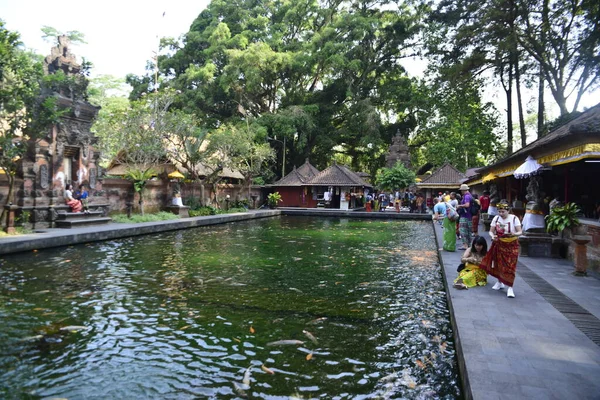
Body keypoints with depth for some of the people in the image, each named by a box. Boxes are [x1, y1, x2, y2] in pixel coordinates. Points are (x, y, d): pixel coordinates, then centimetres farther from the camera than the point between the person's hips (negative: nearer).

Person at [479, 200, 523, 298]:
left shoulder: (514, 218, -9)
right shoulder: (496, 218, 0)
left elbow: (520, 232, -12)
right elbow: (491, 231, 0)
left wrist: (515, 234, -35)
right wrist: (492, 236, -23)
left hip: (511, 245, -3)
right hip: (499, 244, 3)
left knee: (510, 266, -7)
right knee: (498, 264, 10)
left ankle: (510, 287, -1)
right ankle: (500, 282, 31)